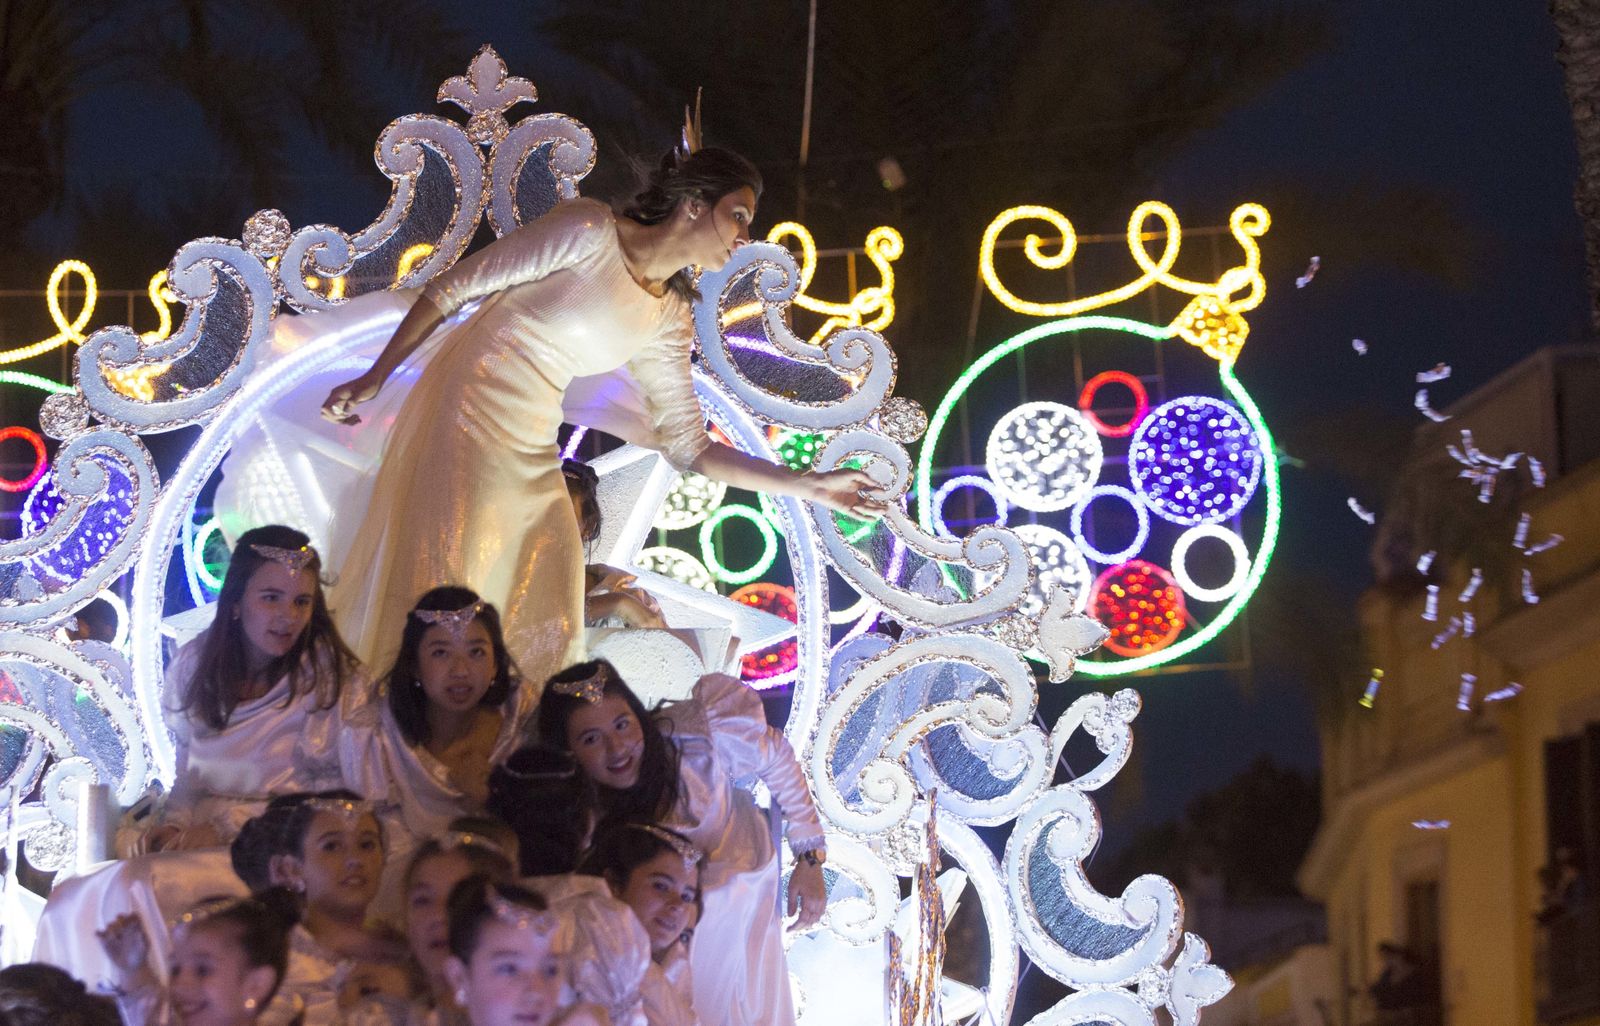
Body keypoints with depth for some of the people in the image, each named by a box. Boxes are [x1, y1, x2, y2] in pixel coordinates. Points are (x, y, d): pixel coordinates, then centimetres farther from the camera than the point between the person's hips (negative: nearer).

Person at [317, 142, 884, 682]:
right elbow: (453, 287, -6)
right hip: (462, 411, -7)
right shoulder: (590, 231, -8)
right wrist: (374, 377, -9)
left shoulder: (668, 321, 11)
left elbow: (688, 446, 14)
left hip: (529, 457, 7)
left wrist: (802, 485, 8)